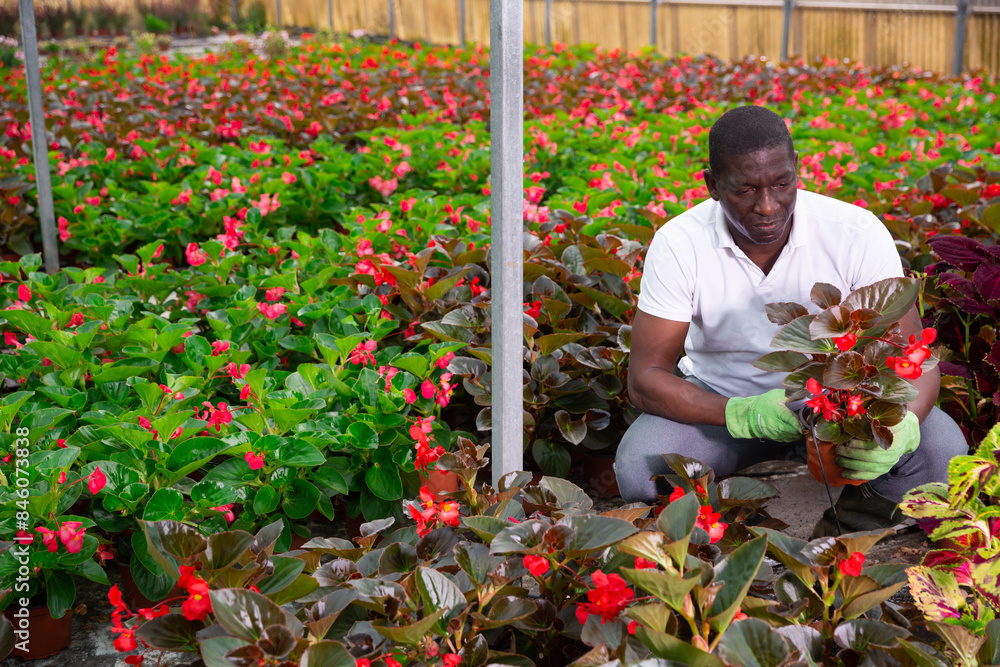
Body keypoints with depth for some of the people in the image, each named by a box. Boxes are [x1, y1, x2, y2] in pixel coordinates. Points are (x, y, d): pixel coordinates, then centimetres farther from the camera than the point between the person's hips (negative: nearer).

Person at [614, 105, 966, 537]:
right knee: (638, 464, -30)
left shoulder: (857, 233, -18)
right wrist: (743, 415, -36)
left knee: (941, 450, -26)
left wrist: (902, 425, -43)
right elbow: (645, 377, -19)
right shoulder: (678, 245, -19)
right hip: (722, 402, 0)